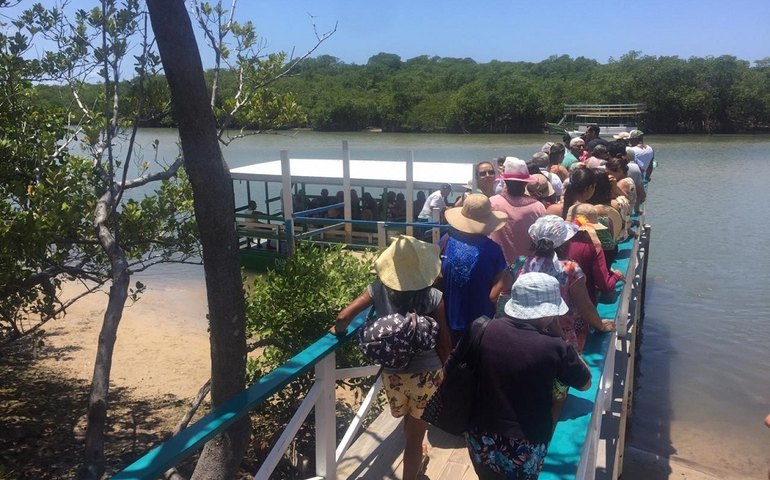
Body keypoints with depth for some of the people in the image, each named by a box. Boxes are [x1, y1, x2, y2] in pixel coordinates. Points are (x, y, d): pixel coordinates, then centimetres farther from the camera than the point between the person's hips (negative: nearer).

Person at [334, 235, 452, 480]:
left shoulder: (379, 289, -10)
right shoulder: (434, 297, -14)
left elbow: (343, 317, -16)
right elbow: (444, 344, -10)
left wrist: (338, 330, 6)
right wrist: (438, 366, 10)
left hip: (392, 374, 4)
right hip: (427, 374, -4)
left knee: (410, 423, 32)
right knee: (415, 434, 11)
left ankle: (416, 458, 56)